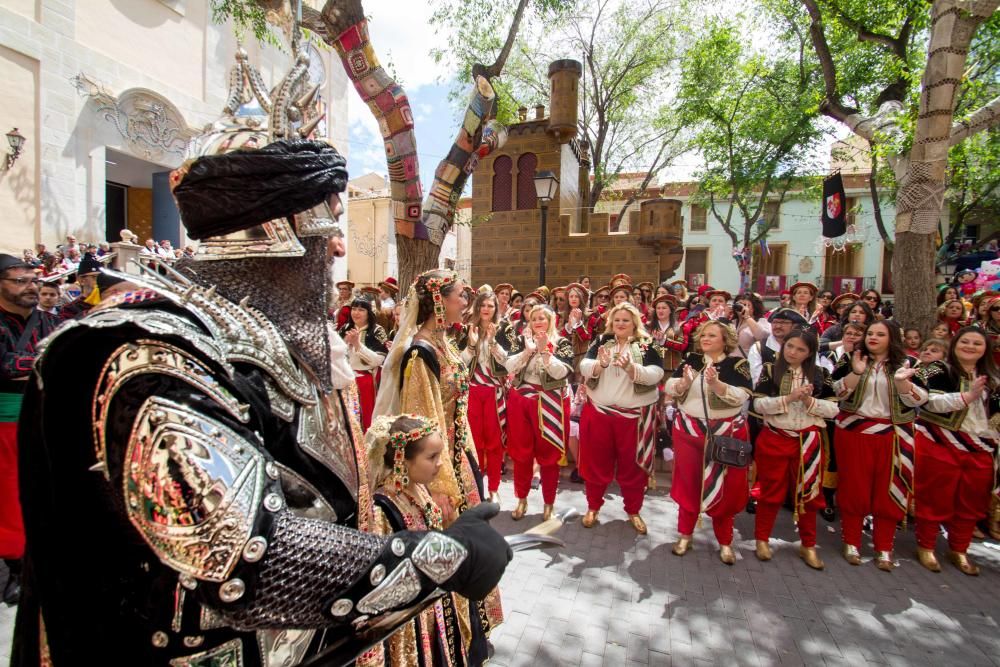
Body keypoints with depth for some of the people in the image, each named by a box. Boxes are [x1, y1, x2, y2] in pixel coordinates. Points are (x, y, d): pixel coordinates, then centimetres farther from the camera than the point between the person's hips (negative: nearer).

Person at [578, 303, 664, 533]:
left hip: (635, 415, -1)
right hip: (599, 412, 1)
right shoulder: (602, 341, 4)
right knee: (596, 462, 11)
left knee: (632, 465, 12)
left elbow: (656, 374, -15)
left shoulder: (647, 346, -1)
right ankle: (593, 507, 29)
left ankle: (633, 511, 31)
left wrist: (631, 367, -31)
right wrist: (600, 363, -29)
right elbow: (584, 367, -8)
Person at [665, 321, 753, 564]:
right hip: (688, 431, 2)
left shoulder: (737, 364, -3)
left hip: (725, 434, -2)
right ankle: (685, 534, 25)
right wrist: (684, 382, -22)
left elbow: (742, 396, -15)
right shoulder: (691, 359, 4)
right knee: (689, 483, 10)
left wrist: (717, 384, -30)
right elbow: (669, 387, -2)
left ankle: (725, 542, 24)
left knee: (723, 488, 7)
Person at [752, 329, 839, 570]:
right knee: (771, 492, 8)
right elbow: (758, 404, -10)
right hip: (775, 439, -2)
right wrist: (789, 398, -20)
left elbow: (833, 409, 0)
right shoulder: (770, 371, -2)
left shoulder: (820, 375, 4)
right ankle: (762, 539, 24)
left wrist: (809, 400, -16)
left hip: (809, 441, 2)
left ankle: (808, 545, 28)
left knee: (808, 493, 12)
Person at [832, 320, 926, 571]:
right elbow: (838, 392, -8)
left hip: (891, 435, 1)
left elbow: (916, 400, -5)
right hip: (854, 431, -1)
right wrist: (856, 373, -23)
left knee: (887, 490, 5)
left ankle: (884, 548, 19)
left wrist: (901, 381, -23)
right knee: (854, 486, 4)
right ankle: (851, 543, 17)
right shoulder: (851, 360, 2)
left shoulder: (905, 364, 4)